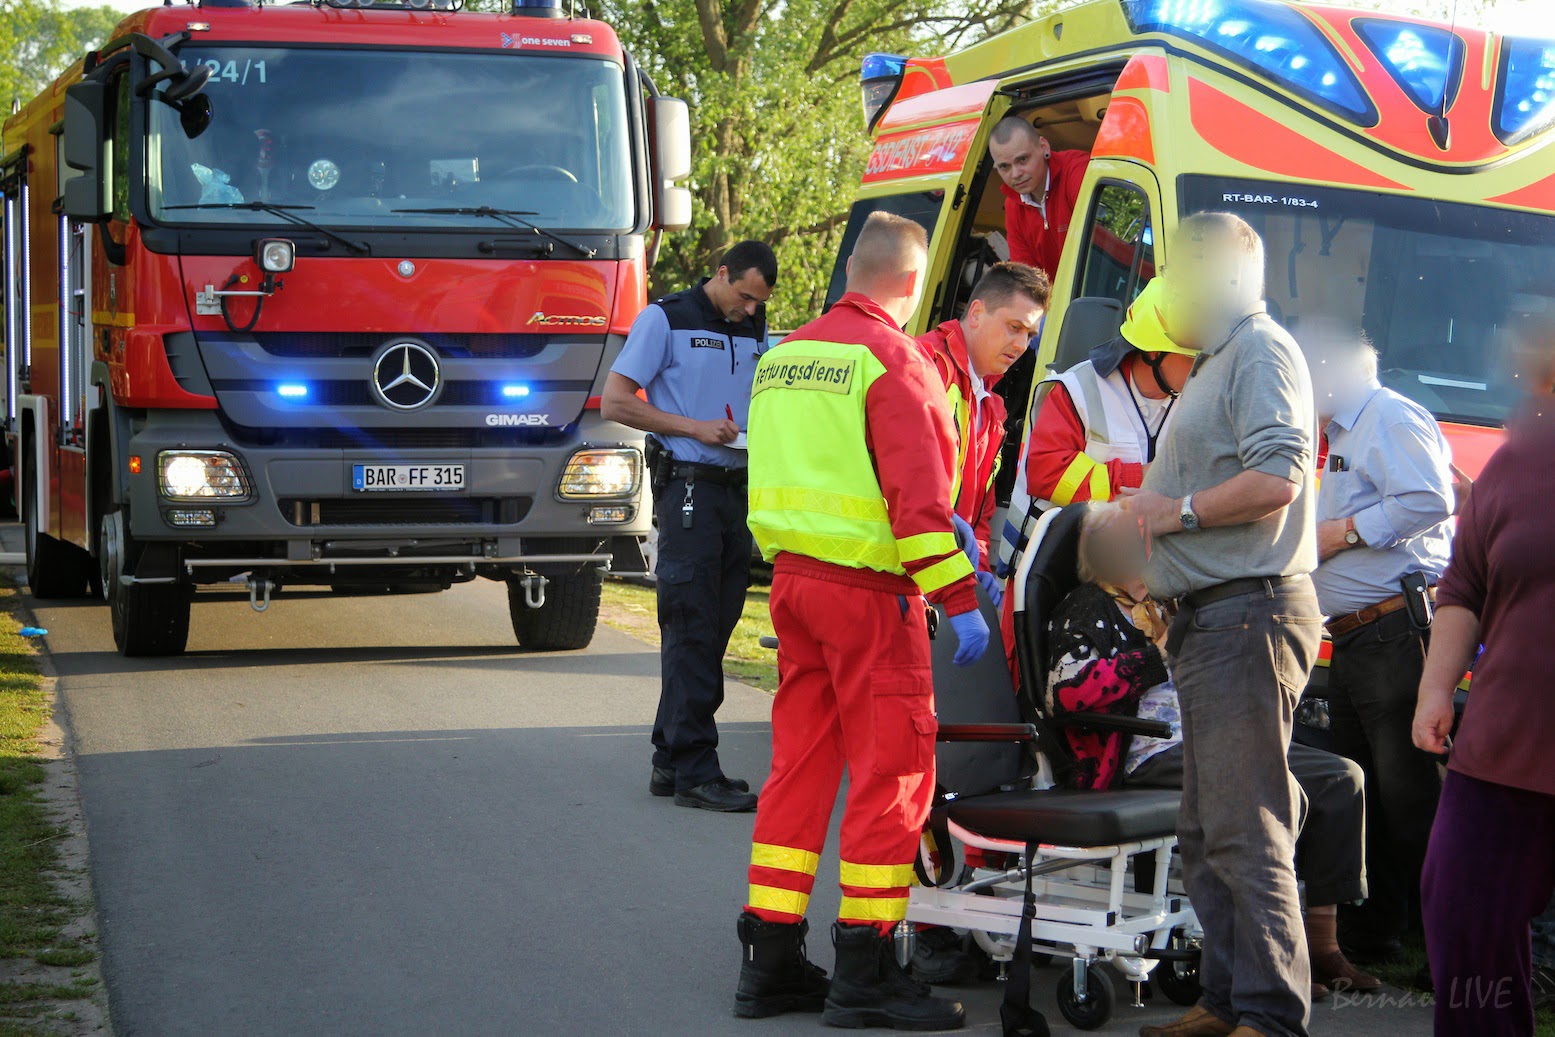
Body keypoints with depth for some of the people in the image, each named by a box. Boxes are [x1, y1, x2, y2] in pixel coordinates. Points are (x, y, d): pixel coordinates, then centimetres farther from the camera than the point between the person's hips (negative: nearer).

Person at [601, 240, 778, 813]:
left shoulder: (755, 329, 15)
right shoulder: (665, 319, -3)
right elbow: (614, 402, -6)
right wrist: (695, 427, -13)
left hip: (738, 487, 7)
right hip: (688, 488, -7)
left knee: (716, 626, 8)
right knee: (692, 629, -8)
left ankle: (671, 760, 16)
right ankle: (693, 771, -7)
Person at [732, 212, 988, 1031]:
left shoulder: (782, 356, 14)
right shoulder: (892, 359, -12)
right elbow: (920, 494, -18)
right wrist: (959, 599, -17)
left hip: (790, 575, 8)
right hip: (868, 587, -8)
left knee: (799, 763, 12)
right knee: (890, 769, -2)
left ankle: (770, 961, 15)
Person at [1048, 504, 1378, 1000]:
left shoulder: (1167, 603, 26)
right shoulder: (1088, 609, 0)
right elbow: (1066, 692, -18)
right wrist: (1157, 656, -14)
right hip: (1153, 753, -9)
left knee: (1341, 778, -5)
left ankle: (1321, 941, -6)